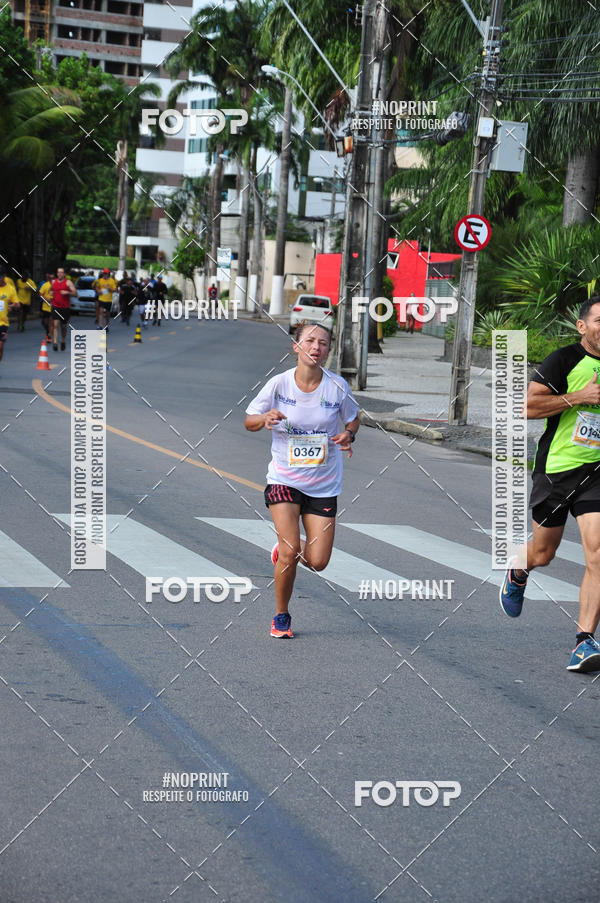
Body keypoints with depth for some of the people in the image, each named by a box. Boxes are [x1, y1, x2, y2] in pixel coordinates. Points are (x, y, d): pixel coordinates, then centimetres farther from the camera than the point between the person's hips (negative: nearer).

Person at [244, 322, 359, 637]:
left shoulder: (337, 386, -7)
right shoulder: (279, 384, -9)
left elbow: (352, 419, 11)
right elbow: (249, 421, 2)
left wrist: (348, 435, -12)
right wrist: (266, 418, -21)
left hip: (324, 484, 2)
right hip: (284, 479, -2)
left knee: (317, 561, -3)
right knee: (290, 550, -16)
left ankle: (284, 550, 33)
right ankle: (281, 615, 7)